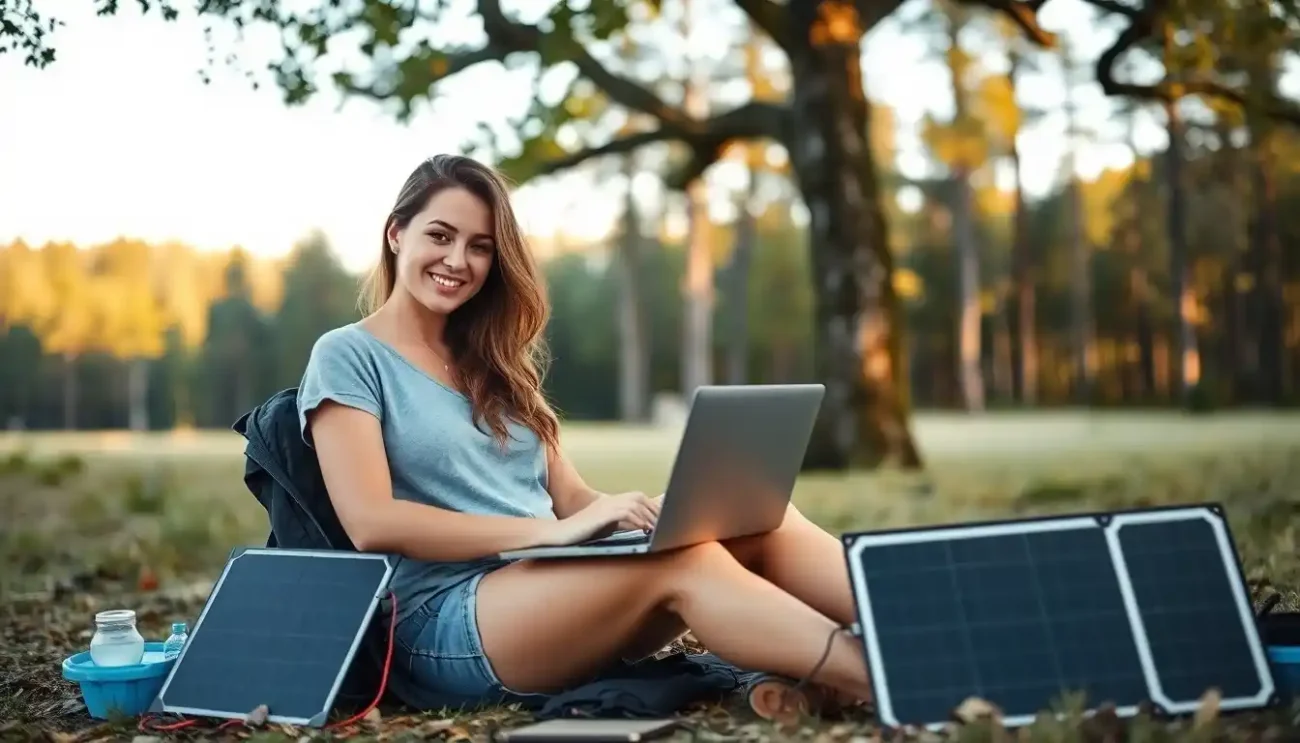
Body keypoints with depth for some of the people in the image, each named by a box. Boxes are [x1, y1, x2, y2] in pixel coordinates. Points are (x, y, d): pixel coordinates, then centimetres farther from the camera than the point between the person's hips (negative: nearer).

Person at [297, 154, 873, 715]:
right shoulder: (346, 357, 1)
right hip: (443, 624, -7)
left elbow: (569, 495, 16)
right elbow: (371, 522, -12)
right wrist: (552, 531, -20)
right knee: (679, 560, -32)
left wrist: (650, 511, -8)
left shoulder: (489, 363, 22)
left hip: (558, 588, 7)